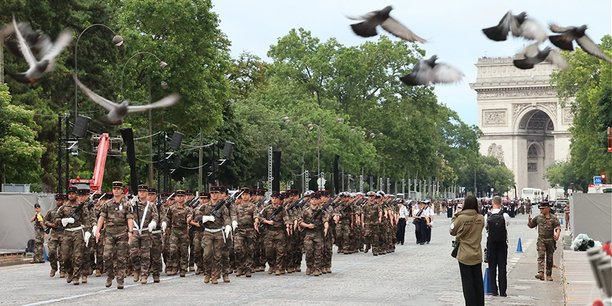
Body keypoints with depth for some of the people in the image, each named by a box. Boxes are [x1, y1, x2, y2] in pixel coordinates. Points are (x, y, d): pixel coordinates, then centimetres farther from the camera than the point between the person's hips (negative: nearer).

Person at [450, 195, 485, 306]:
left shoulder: (461, 218, -16)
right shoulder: (481, 218, -5)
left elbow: (452, 231, -3)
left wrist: (455, 217, 5)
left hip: (465, 256, -4)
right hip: (477, 255, 4)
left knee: (468, 283, 3)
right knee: (478, 282, 13)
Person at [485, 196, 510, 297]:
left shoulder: (487, 216, -8)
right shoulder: (505, 215, -10)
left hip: (491, 244, 0)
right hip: (502, 243, 0)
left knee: (492, 267, 8)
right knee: (502, 267, 5)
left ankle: (493, 290, 8)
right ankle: (502, 291, 5)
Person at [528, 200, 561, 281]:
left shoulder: (553, 218, -1)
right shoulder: (538, 217, 8)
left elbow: (558, 227, -10)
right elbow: (531, 225, 18)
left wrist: (557, 234, -30)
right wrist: (529, 221, -5)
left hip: (550, 240, -1)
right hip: (541, 240, 1)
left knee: (549, 258, 7)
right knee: (541, 256, -16)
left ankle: (549, 275, 18)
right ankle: (540, 273, -29)